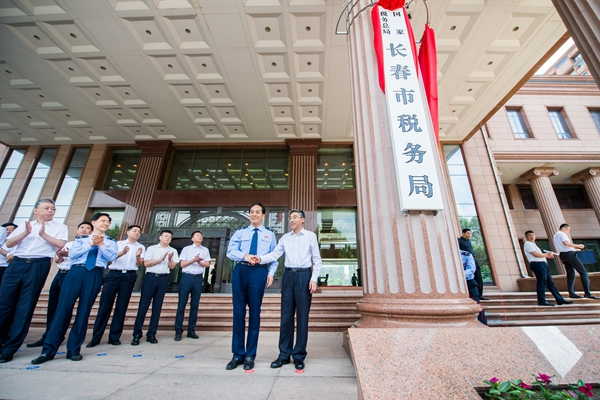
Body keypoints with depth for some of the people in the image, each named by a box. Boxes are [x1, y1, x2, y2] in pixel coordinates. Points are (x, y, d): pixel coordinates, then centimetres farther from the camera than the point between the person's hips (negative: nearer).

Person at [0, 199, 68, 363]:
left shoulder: (60, 227, 6)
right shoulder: (25, 225, 16)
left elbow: (61, 244, -8)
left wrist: (43, 234, -14)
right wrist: (25, 233, -9)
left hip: (38, 266, -3)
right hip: (16, 264, 4)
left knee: (25, 307, 0)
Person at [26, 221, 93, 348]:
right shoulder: (68, 244, 20)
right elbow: (56, 260, 19)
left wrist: (69, 254, -28)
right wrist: (59, 257, -4)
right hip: (59, 274, 7)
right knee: (52, 306, 10)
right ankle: (48, 336, 20)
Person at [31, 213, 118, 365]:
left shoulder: (111, 242, 15)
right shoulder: (81, 239, 18)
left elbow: (112, 257, -2)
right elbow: (72, 253, 2)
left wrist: (100, 245, -14)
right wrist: (91, 244, -9)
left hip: (95, 274, -1)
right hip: (76, 271, 1)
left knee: (84, 311, 0)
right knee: (63, 308, -3)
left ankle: (74, 350, 10)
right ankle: (49, 350, 7)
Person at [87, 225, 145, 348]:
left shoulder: (141, 247, 14)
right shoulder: (118, 243, 15)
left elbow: (139, 263, 4)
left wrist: (138, 256, -17)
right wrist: (122, 253, -18)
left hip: (129, 276, 0)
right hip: (114, 274, 0)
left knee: (121, 307, 2)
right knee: (105, 305, -2)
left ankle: (114, 337, 10)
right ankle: (96, 337, 6)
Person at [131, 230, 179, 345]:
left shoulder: (173, 251, 11)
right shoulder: (151, 248, 7)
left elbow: (172, 266, 3)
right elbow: (146, 263, -4)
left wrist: (170, 259, -17)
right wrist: (161, 259, -14)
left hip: (163, 279, 2)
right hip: (150, 277, -2)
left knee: (157, 307, 4)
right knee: (143, 305, -3)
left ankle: (151, 334, 12)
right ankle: (137, 334, 6)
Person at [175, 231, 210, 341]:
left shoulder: (205, 250, 12)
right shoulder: (186, 249, 5)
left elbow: (207, 264, 6)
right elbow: (182, 264, -1)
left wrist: (199, 262, -13)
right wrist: (194, 260, -15)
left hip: (198, 278, 2)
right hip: (187, 277, -2)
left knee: (195, 305, 6)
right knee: (181, 304, -1)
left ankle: (191, 330, 14)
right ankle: (178, 331, 7)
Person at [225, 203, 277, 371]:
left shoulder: (269, 235, 14)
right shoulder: (240, 233, 14)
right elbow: (230, 251, 3)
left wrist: (271, 273, -3)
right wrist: (244, 256, -16)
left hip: (259, 272, -1)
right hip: (240, 271, 1)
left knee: (255, 312, 4)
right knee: (238, 311, 4)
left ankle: (250, 355, 17)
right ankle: (238, 354, 17)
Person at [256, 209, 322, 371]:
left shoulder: (311, 236, 4)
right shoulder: (285, 237, 12)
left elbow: (317, 260, 2)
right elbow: (275, 254, 0)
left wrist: (314, 279, -7)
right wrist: (261, 259, -18)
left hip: (304, 275, -3)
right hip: (288, 275, 3)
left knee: (302, 316, 4)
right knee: (286, 315, 7)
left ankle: (299, 355, 17)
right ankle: (284, 354, 19)